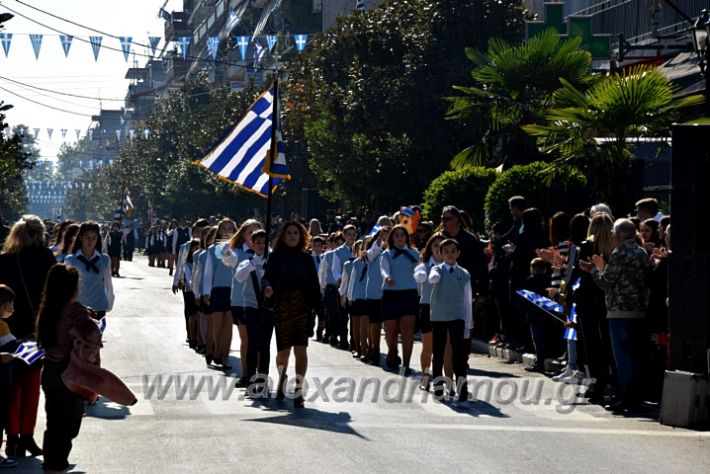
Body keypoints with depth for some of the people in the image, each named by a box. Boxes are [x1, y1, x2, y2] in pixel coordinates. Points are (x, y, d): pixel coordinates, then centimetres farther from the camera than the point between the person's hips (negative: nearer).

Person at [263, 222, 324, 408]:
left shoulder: (306, 259, 8)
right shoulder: (275, 257, 4)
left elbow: (314, 286, 8)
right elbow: (267, 277, -7)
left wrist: (320, 311, 6)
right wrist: (267, 287, -31)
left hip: (302, 308, 1)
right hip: (282, 308, -1)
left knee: (300, 349, -9)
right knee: (283, 350, 3)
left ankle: (299, 390, -5)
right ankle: (282, 379, 34)